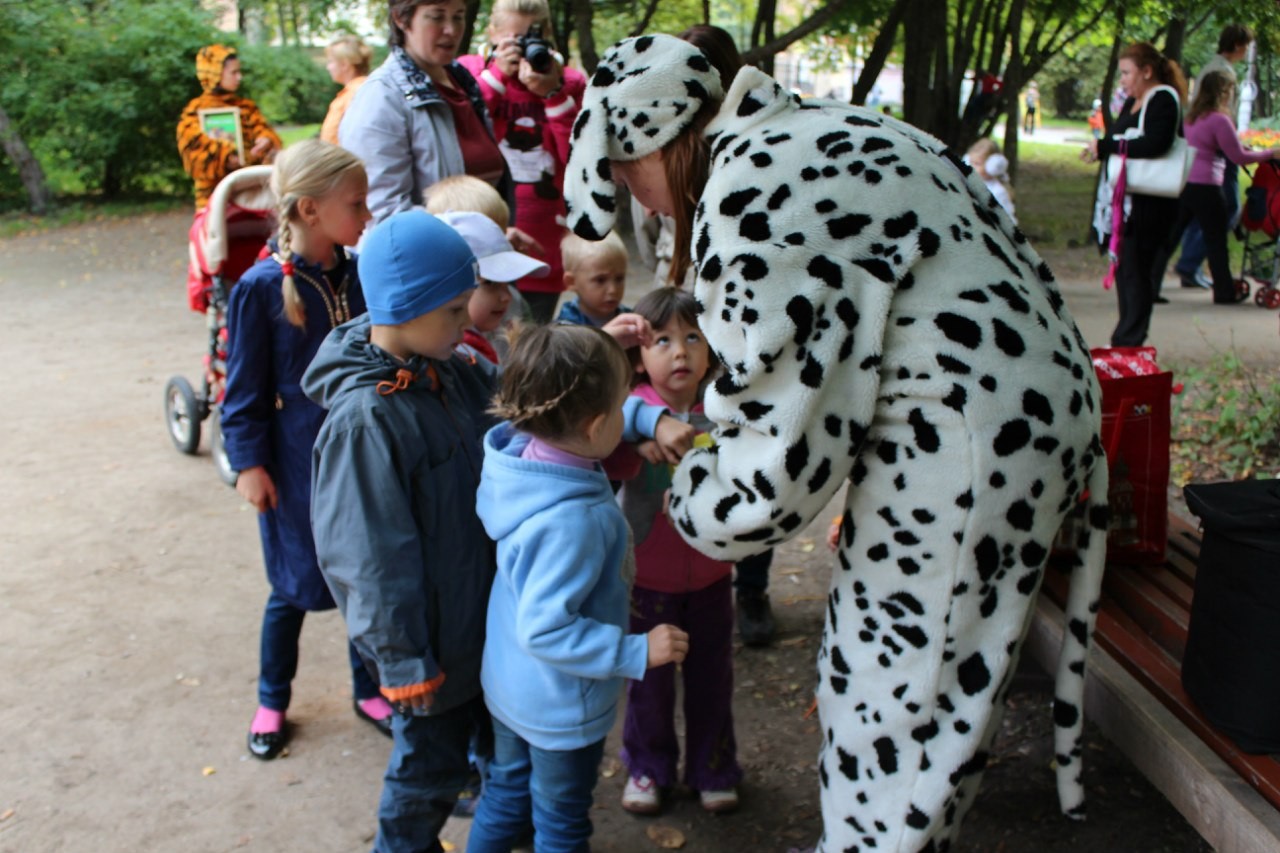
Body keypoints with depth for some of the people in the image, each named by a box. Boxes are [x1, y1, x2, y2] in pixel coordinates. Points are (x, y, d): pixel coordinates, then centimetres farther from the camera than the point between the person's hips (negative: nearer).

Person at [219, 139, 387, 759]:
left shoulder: (358, 274, -4)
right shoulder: (262, 287, -15)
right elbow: (245, 387, -9)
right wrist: (249, 463, -9)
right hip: (297, 460, -4)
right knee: (295, 585, 11)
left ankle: (369, 690, 36)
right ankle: (271, 701, 35)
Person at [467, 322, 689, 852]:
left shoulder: (522, 449, -15)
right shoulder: (572, 521, -39)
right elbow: (544, 628, -34)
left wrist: (600, 353, 0)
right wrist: (638, 651, -28)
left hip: (508, 684, 7)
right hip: (561, 707, -7)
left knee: (506, 790, 30)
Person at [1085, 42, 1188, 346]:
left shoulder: (1164, 100, -11)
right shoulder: (1133, 102, 17)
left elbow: (1156, 144, -25)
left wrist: (1106, 146, -20)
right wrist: (1100, 148, -1)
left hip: (1148, 204, -9)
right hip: (1126, 201, 9)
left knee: (1136, 272, -7)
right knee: (1124, 269, 12)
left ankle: (1128, 342, -3)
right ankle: (1125, 340, 19)